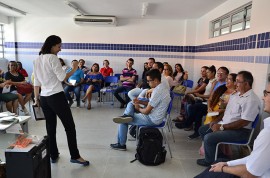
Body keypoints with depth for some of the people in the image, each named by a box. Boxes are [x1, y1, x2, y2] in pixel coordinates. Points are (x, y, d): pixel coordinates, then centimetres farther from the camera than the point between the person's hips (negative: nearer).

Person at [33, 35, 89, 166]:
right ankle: (75, 156, 6)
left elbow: (36, 82, 14)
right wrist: (74, 69, -2)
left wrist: (36, 98, 19)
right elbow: (62, 78, -13)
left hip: (44, 98, 8)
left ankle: (53, 156, 23)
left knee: (50, 128, 13)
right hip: (56, 97, -8)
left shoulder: (37, 60, 13)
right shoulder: (53, 58, -10)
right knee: (69, 126, 0)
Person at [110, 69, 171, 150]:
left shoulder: (157, 91, -28)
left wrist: (138, 108, -4)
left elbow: (146, 111, -25)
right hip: (154, 116, 10)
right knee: (131, 104, 15)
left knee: (123, 122, 2)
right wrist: (140, 102, 3)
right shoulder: (162, 87, 3)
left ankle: (121, 144, 13)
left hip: (152, 120, -10)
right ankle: (127, 115, -8)